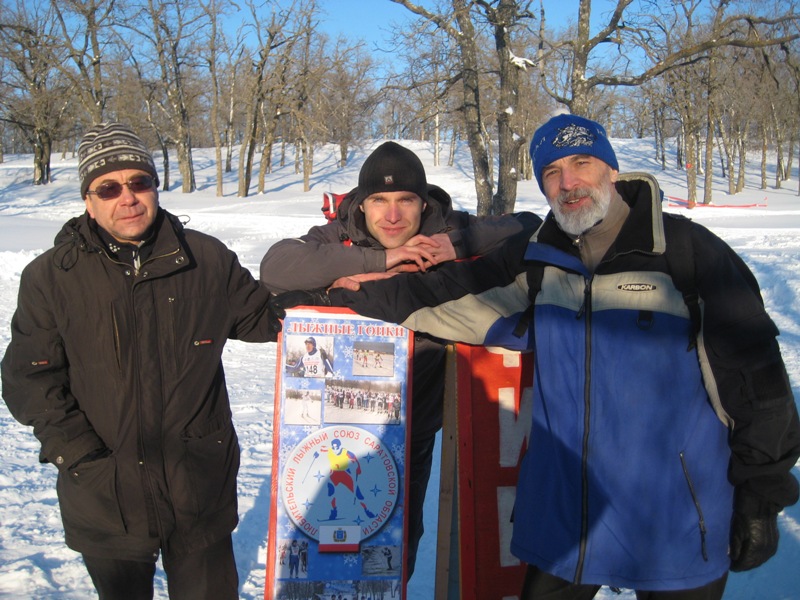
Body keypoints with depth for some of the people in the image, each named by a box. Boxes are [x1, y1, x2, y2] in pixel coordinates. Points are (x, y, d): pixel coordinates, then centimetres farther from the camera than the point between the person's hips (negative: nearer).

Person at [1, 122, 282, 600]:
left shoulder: (207, 259, -1)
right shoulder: (50, 277, -3)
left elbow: (260, 317, 12)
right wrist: (77, 453, -12)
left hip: (200, 490, 0)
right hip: (103, 498, 0)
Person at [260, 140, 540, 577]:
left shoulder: (449, 233, -11)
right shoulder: (337, 239, -14)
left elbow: (529, 229, -13)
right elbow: (276, 266, -31)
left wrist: (462, 245, -29)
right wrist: (376, 259, -35)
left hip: (413, 432, 1)